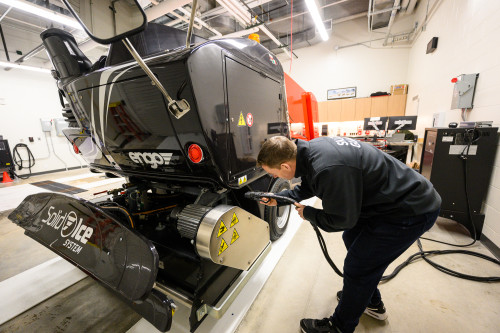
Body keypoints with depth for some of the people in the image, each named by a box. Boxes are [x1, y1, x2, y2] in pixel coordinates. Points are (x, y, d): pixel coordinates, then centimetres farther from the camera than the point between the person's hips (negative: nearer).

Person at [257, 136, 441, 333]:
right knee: (351, 239, 22)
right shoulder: (309, 148, -6)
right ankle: (373, 304, 45)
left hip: (412, 211, -9)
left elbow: (342, 220, -22)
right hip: (390, 198, 9)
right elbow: (307, 187, 13)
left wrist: (307, 214, -6)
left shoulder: (328, 169, -37)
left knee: (357, 268, -1)